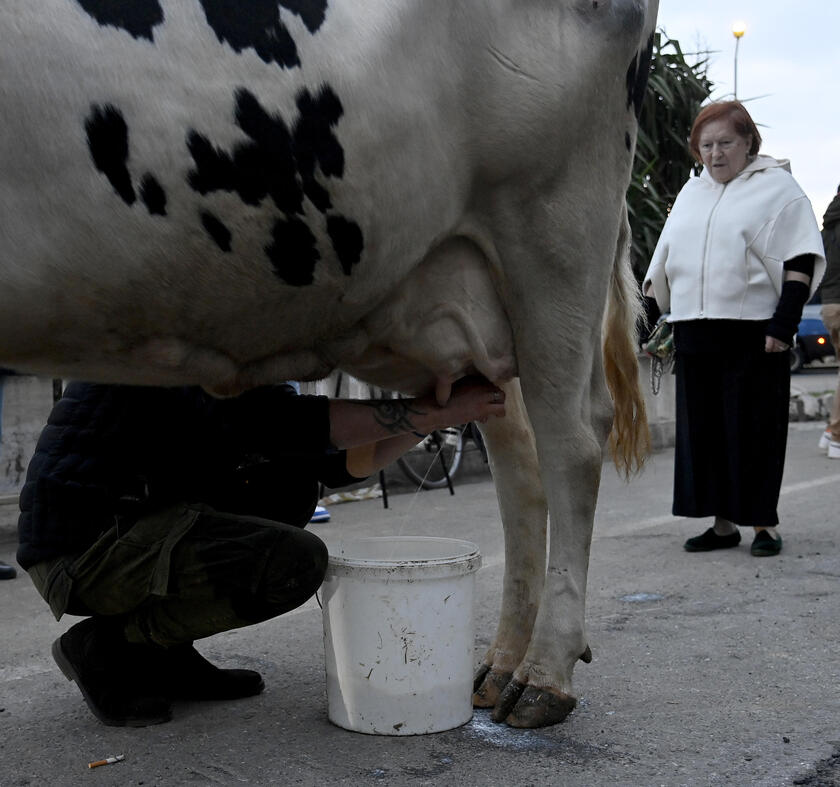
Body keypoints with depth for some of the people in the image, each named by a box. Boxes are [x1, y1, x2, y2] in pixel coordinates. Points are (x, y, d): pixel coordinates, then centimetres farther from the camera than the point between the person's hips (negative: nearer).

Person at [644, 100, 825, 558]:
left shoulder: (775, 186, 1)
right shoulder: (690, 193, 19)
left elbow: (799, 261, -6)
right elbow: (668, 260, 24)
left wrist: (784, 323, -14)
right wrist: (665, 307, 16)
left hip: (753, 333, -6)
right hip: (694, 333, 6)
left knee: (754, 430, -2)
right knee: (703, 430, 7)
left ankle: (765, 523, 8)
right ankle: (723, 523, 16)